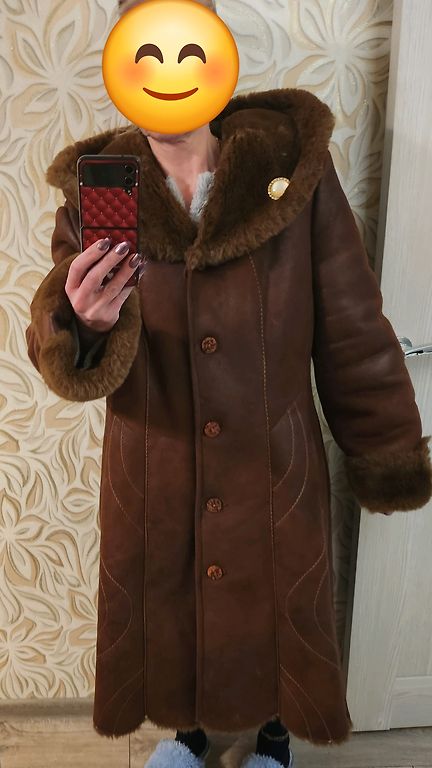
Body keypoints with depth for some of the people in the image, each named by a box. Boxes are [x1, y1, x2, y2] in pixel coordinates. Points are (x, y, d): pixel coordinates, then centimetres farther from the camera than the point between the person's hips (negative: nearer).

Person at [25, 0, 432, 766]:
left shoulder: (294, 164, -11)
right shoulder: (95, 192, -6)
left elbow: (352, 329, -7)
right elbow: (61, 358, -13)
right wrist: (83, 327, -37)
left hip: (274, 470, -1)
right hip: (152, 475, 2)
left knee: (275, 610, 20)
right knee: (164, 611, 22)